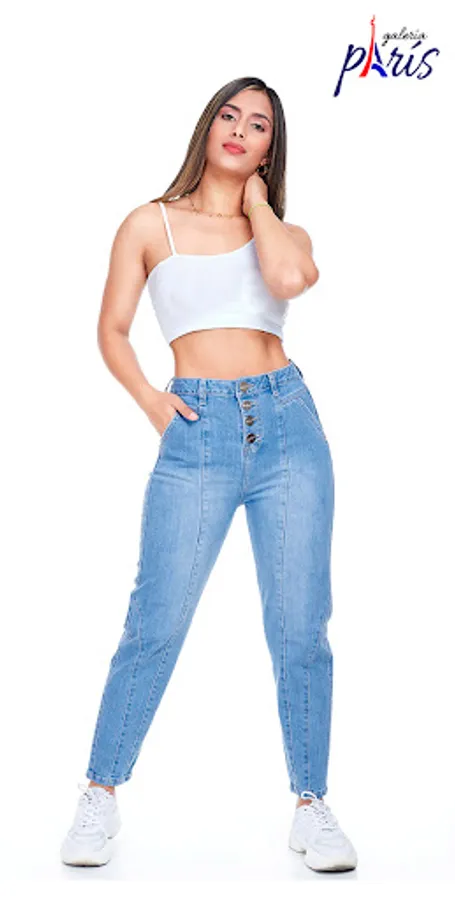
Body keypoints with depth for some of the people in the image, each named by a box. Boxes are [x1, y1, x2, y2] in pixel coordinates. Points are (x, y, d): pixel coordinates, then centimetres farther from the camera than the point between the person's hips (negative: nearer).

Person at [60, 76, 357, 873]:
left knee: (300, 629, 3)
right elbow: (112, 330, 13)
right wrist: (150, 402, -2)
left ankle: (311, 807, 17)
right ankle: (100, 794, 14)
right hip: (199, 434, -1)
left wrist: (256, 199, 4)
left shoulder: (285, 232, 13)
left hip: (288, 423, 2)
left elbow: (288, 278, -12)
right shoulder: (151, 224, 10)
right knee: (155, 626, -4)